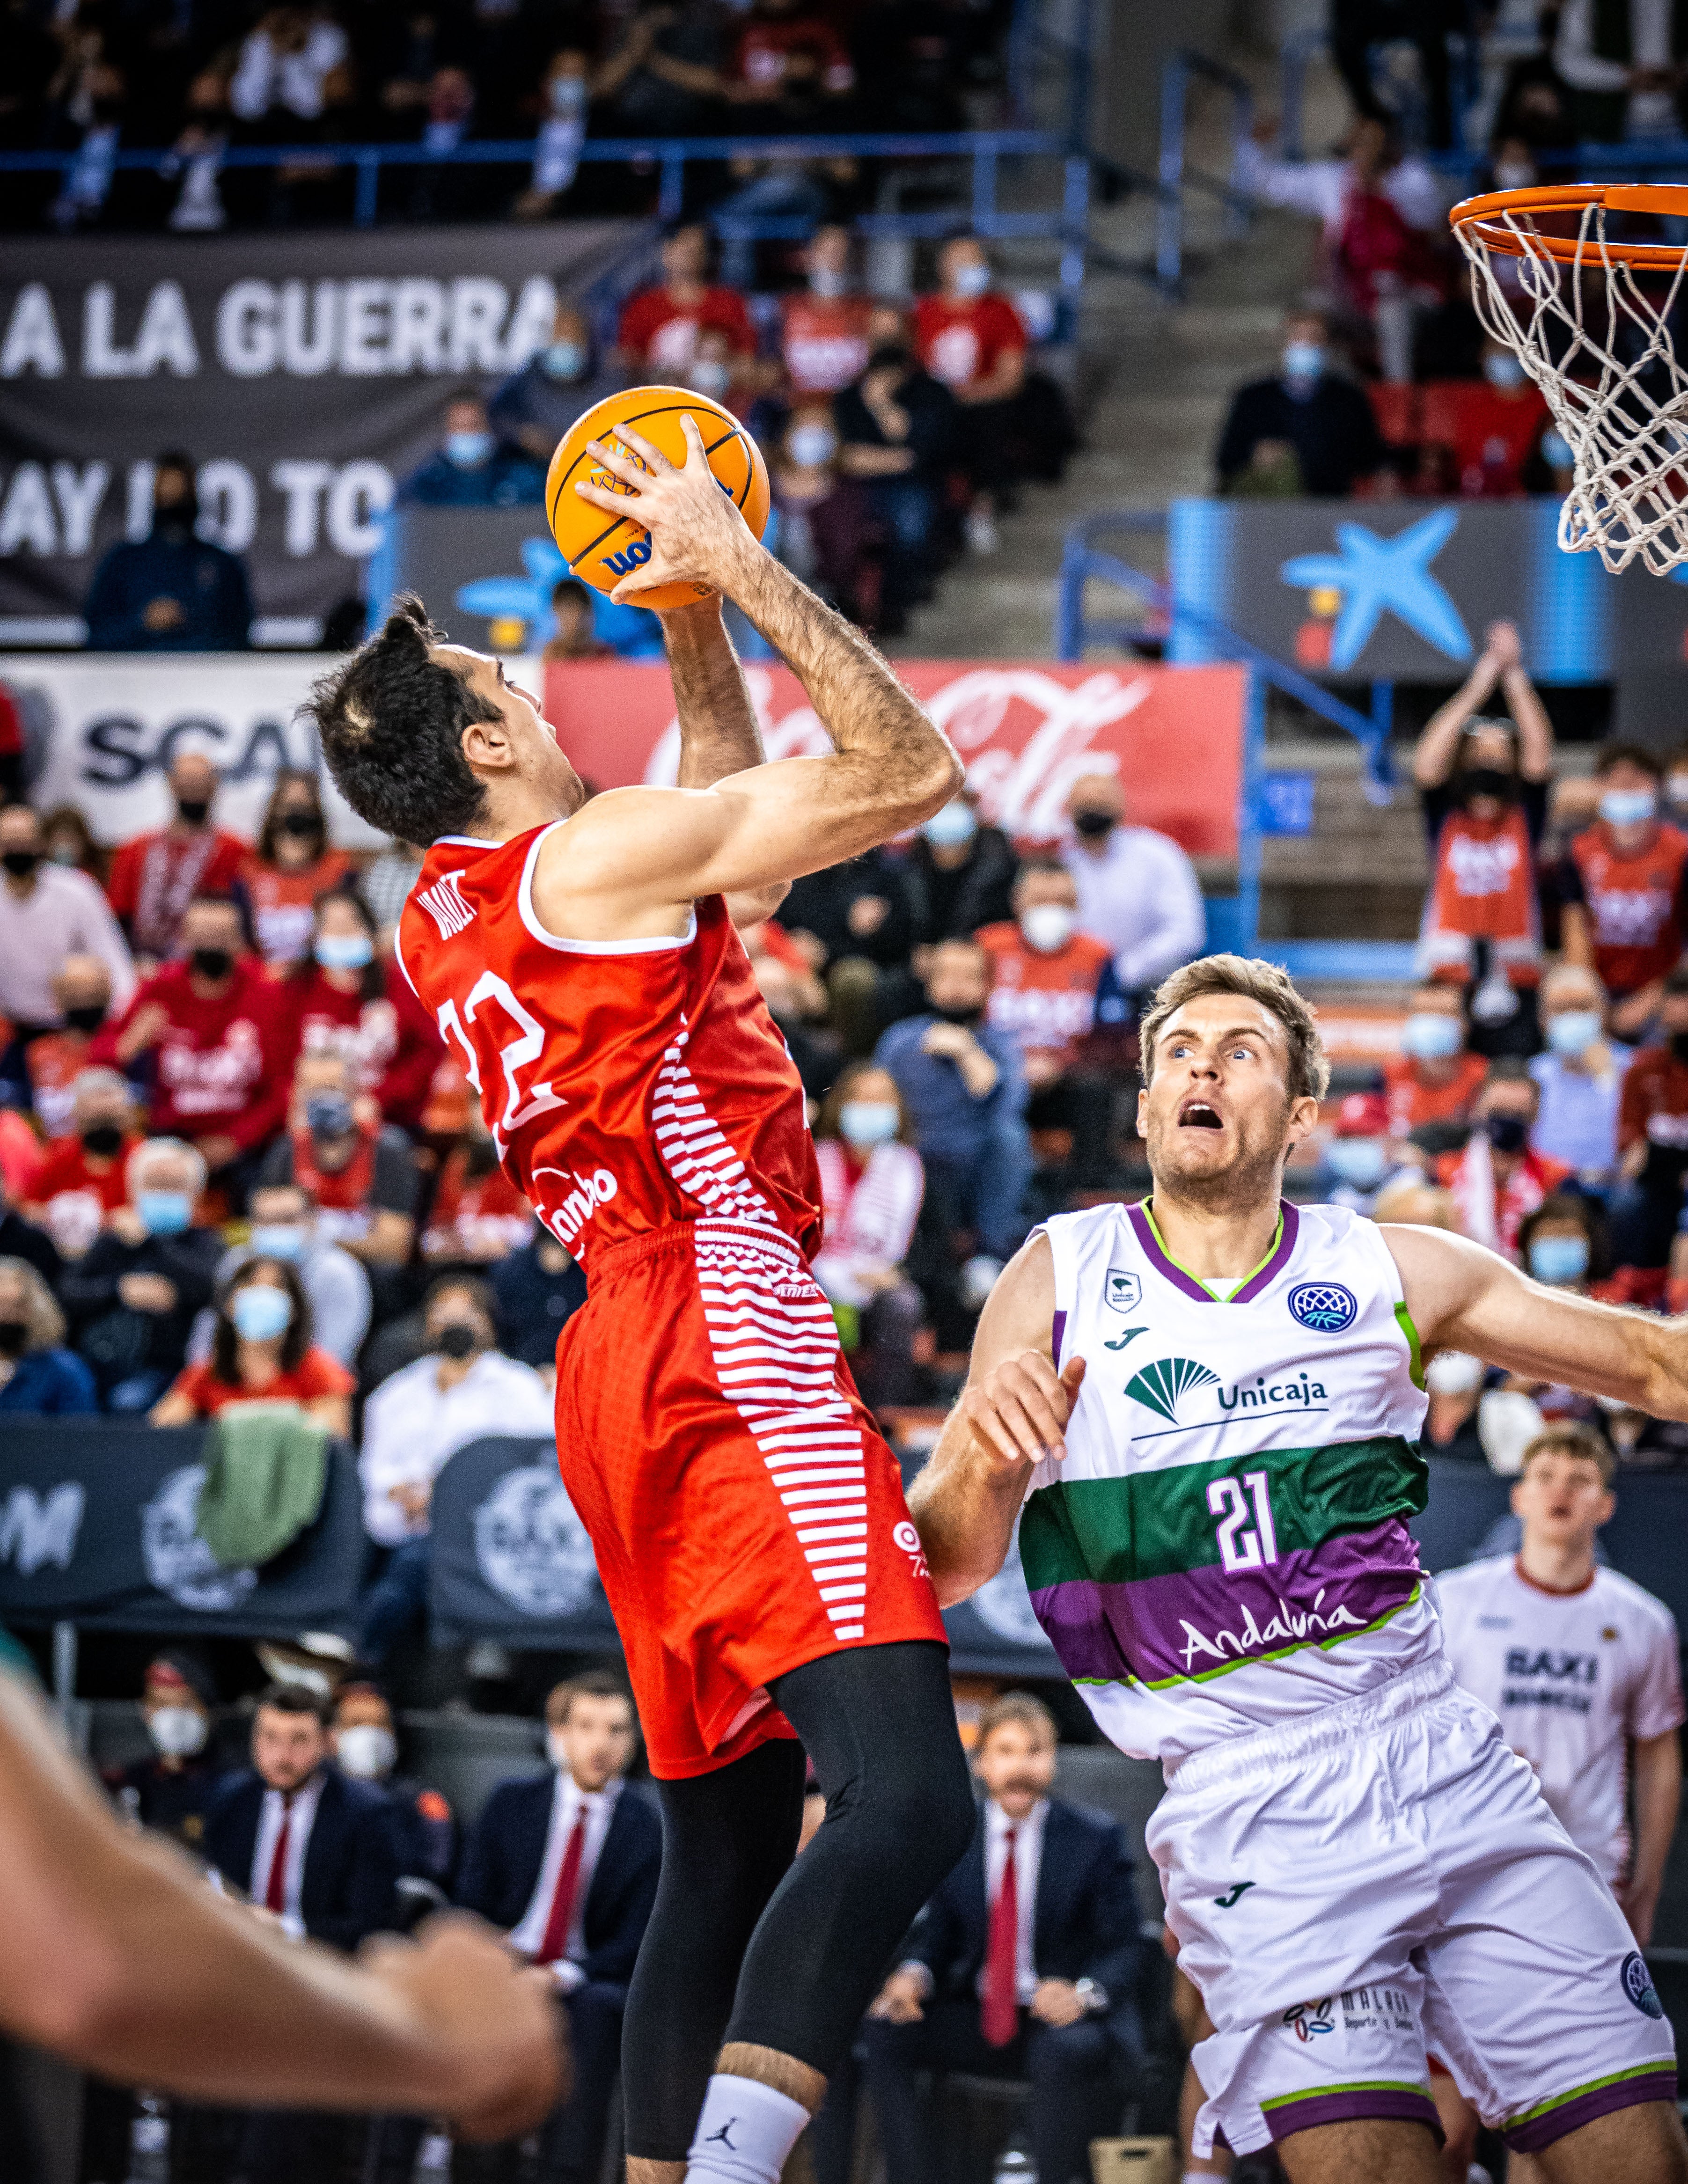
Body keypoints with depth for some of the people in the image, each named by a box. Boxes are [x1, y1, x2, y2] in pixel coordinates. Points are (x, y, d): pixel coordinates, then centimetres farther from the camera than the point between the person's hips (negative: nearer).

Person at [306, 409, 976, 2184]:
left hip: (630, 1361, 10)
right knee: (904, 1790, -22)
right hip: (728, 1332, -10)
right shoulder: (595, 854, -5)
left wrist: (695, 623, 25)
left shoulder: (437, 926, 20)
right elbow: (910, 772, -4)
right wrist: (739, 573, 0)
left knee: (727, 1842, 13)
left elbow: (731, 789, 34)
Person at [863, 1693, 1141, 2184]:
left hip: (1061, 2018, -4)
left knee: (1067, 2050, -37)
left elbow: (1122, 1952, -6)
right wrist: (913, 1974, -15)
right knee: (885, 2030, -19)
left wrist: (1084, 1992, -29)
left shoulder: (1097, 1839, -4)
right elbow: (938, 1934, 10)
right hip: (978, 2020, 4)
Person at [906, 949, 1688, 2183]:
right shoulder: (1061, 1277, 3)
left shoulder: (1394, 1273, 7)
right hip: (1253, 1809, -3)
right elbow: (947, 1572, 2)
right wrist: (983, 1463, -19)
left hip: (1449, 1759, 3)